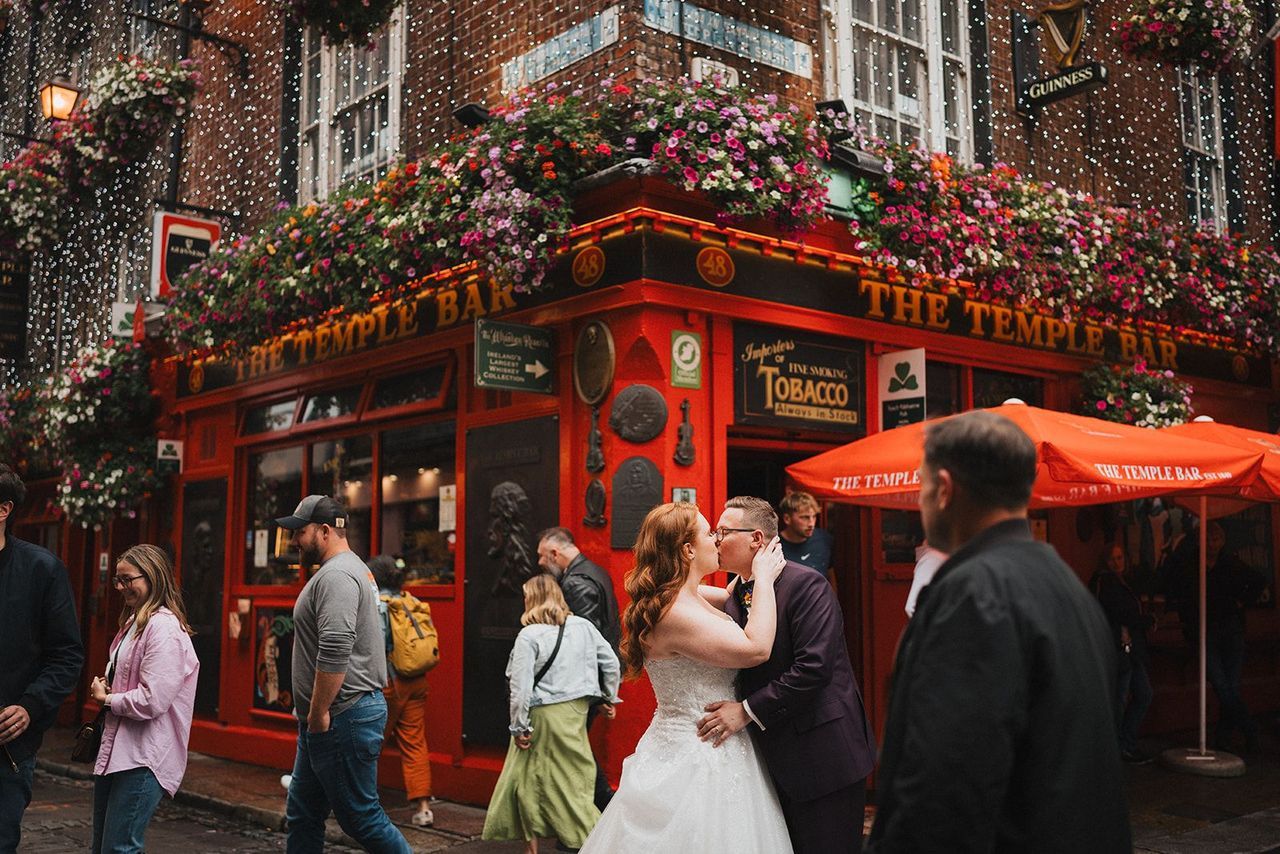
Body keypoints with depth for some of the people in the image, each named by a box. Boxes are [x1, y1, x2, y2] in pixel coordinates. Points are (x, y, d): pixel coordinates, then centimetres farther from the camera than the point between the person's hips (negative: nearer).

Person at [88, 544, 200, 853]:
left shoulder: (164, 627, -16)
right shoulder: (133, 623, 15)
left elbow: (152, 700, -23)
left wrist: (106, 699, -7)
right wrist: (105, 686, 6)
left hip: (143, 758, -10)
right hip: (115, 751, 10)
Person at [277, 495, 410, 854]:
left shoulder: (336, 576, -17)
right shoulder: (349, 568, 17)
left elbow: (334, 654, -27)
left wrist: (318, 713, -18)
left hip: (342, 719, -11)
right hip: (326, 720, 11)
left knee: (361, 817, -3)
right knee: (302, 815, 15)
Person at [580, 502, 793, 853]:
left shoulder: (690, 598, 6)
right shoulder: (674, 613, -24)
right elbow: (755, 648, -26)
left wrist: (753, 570, 13)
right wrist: (764, 578, -17)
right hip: (697, 760, -10)